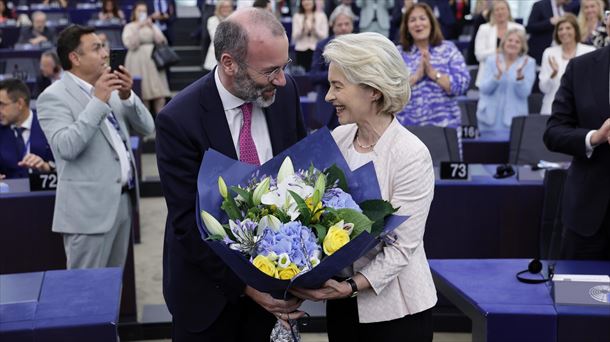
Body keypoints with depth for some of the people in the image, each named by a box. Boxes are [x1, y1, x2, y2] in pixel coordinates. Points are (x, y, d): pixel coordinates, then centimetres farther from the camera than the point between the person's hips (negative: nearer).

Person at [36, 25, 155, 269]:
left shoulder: (109, 89, 12)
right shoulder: (54, 96, -10)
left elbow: (146, 128, 10)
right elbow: (66, 147, -24)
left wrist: (127, 97, -7)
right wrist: (98, 101, -23)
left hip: (123, 199, 7)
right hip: (90, 207, -7)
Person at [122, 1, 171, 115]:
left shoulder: (152, 26, 16)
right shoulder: (129, 27, 5)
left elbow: (162, 41, 4)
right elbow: (130, 44, -10)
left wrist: (152, 27, -7)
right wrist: (137, 28, -13)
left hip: (153, 60, 3)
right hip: (137, 62, -3)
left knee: (160, 96, -5)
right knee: (142, 95, -7)